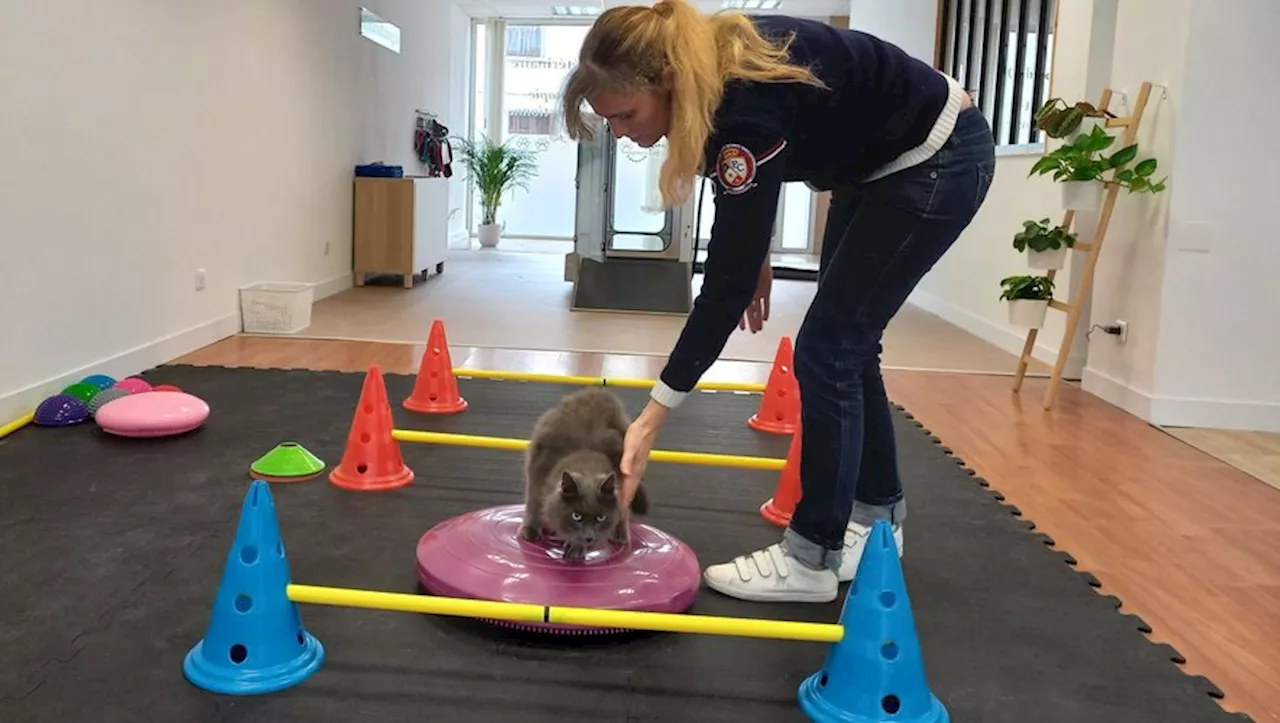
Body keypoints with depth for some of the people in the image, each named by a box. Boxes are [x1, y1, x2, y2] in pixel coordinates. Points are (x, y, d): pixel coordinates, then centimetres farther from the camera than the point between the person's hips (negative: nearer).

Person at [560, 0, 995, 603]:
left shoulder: (748, 109, -34)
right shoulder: (714, 73, -11)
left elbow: (726, 283, -34)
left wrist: (650, 420, -33)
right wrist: (756, 258, 6)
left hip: (936, 163, -9)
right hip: (877, 163, 9)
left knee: (827, 349, -10)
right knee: (847, 344, 12)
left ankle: (813, 559, 1)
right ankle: (876, 517, 28)